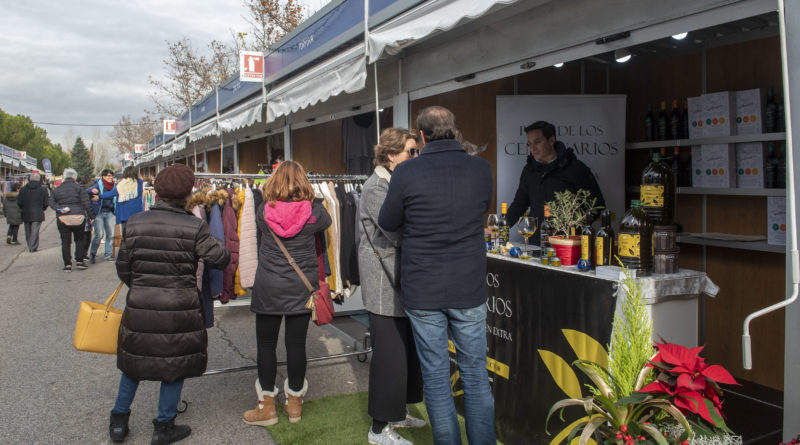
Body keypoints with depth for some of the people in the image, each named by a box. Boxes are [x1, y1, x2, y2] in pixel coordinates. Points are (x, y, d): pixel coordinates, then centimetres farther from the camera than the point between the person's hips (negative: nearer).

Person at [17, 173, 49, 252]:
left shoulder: (22, 189, 4)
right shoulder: (43, 190, -4)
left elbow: (19, 202, 3)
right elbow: (46, 202, -3)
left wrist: (24, 209, 20)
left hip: (26, 214, 3)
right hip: (37, 214, -3)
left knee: (28, 232, 14)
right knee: (35, 231, -2)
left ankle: (30, 246, 23)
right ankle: (33, 247, -5)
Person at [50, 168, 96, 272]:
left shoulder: (57, 189, 10)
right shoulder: (78, 187, -2)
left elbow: (52, 202, 1)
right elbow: (86, 203, -6)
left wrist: (59, 209, -9)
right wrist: (91, 215, -2)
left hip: (62, 218, 2)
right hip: (78, 217, -2)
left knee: (65, 242, 6)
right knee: (80, 240, 11)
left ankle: (67, 264, 6)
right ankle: (79, 261, 7)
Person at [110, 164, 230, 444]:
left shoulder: (135, 223, -2)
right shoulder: (194, 226, -12)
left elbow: (123, 268, 5)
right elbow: (220, 259, -10)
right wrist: (216, 245, 12)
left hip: (140, 308, 3)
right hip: (180, 310, -3)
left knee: (134, 362, 21)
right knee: (175, 365, 13)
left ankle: (118, 421, 31)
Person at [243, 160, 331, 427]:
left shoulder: (264, 210, -6)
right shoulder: (314, 211, -6)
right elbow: (327, 222, 15)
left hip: (268, 288, 0)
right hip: (301, 288, 1)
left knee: (266, 345, 9)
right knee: (296, 344, 8)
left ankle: (267, 407, 17)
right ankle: (294, 404, 21)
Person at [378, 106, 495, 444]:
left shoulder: (406, 173, -10)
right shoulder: (481, 169, -3)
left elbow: (387, 223, 1)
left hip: (422, 291, -2)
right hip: (470, 289, 2)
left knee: (435, 373, 10)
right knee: (475, 372, 14)